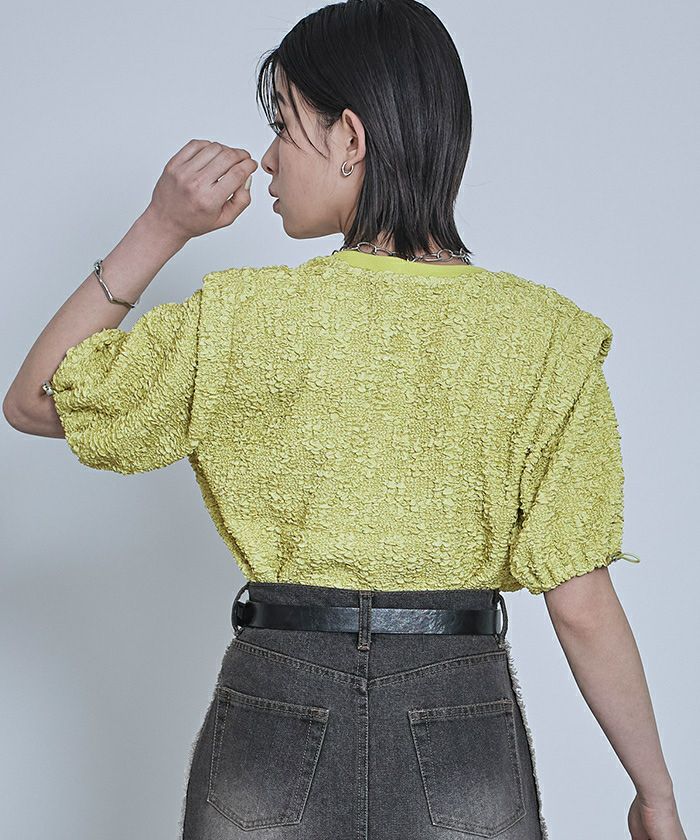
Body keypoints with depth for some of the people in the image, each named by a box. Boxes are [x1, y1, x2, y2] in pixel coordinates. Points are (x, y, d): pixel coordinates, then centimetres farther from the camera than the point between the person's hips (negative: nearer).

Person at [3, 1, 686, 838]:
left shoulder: (240, 320, -11)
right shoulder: (544, 336, -9)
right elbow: (581, 607, -8)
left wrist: (159, 229, -3)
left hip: (273, 719, -1)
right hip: (464, 736, 1)